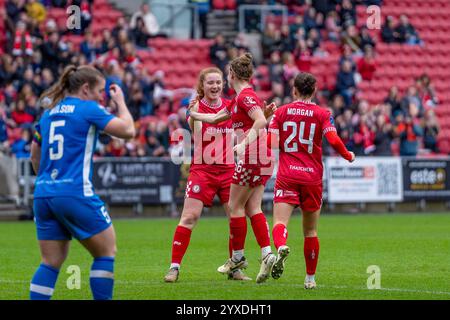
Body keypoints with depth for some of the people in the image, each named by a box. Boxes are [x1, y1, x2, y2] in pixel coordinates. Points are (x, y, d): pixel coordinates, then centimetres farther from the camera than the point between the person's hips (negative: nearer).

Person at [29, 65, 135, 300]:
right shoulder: (88, 109, -4)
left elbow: (35, 157, 24)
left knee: (51, 262, 9)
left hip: (43, 195, 7)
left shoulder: (49, 113, 16)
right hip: (76, 195, -7)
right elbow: (128, 130, -5)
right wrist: (120, 101, 10)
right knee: (107, 251, 8)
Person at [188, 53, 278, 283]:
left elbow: (261, 121, -25)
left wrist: (244, 143, -28)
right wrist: (191, 114, 39)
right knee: (252, 208, 7)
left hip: (252, 156, -9)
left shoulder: (245, 96, -10)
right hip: (262, 159, 9)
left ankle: (238, 257, 10)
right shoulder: (239, 98, 19)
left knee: (235, 206, 2)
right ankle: (267, 254, -5)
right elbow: (215, 118, 31)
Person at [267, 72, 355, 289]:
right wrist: (349, 156, 7)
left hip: (287, 176, -1)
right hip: (312, 177, 1)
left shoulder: (281, 112, 4)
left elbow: (271, 143, -4)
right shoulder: (322, 114, 2)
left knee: (280, 222, -11)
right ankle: (310, 278, 19)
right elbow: (334, 141, -11)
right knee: (310, 231, 13)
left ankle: (281, 247, -45)